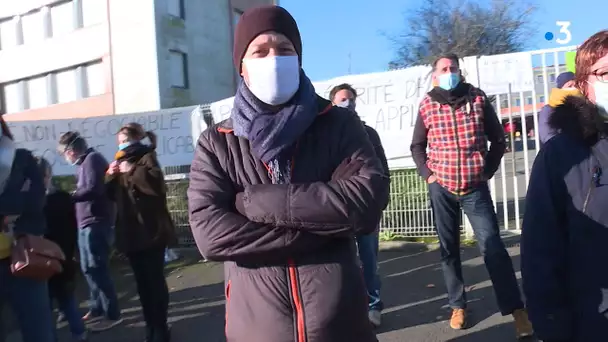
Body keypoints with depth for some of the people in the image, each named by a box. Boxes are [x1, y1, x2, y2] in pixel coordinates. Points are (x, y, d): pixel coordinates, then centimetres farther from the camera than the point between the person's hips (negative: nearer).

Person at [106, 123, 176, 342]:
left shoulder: (147, 157, -3)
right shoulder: (122, 161, 18)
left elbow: (157, 183, -23)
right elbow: (111, 195, 19)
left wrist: (132, 170, -18)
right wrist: (111, 176, 3)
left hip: (150, 230, -7)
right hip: (130, 232, 7)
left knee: (155, 281, -3)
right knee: (142, 282, 12)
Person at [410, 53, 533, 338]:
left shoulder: (478, 99, 1)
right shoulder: (427, 105, 2)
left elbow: (497, 139, 9)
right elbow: (417, 146, 12)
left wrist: (488, 170, 1)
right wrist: (427, 173, 1)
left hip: (475, 187, -1)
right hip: (441, 187, 1)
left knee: (492, 246, -6)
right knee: (448, 248, 8)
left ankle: (517, 309, 0)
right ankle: (458, 305, 21)